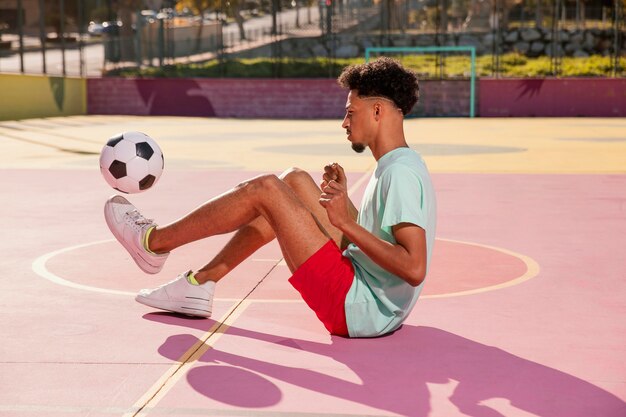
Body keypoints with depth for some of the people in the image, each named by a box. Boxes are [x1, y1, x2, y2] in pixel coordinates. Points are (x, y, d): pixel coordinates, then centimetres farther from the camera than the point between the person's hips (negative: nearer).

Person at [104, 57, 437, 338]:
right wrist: (343, 200, 11)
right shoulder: (394, 167, 14)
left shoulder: (401, 172, -17)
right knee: (294, 180, 13)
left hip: (359, 310, -10)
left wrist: (346, 223, -22)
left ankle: (153, 243, 8)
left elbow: (414, 268, -27)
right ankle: (199, 284, 15)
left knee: (265, 189, -11)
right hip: (364, 302, 10)